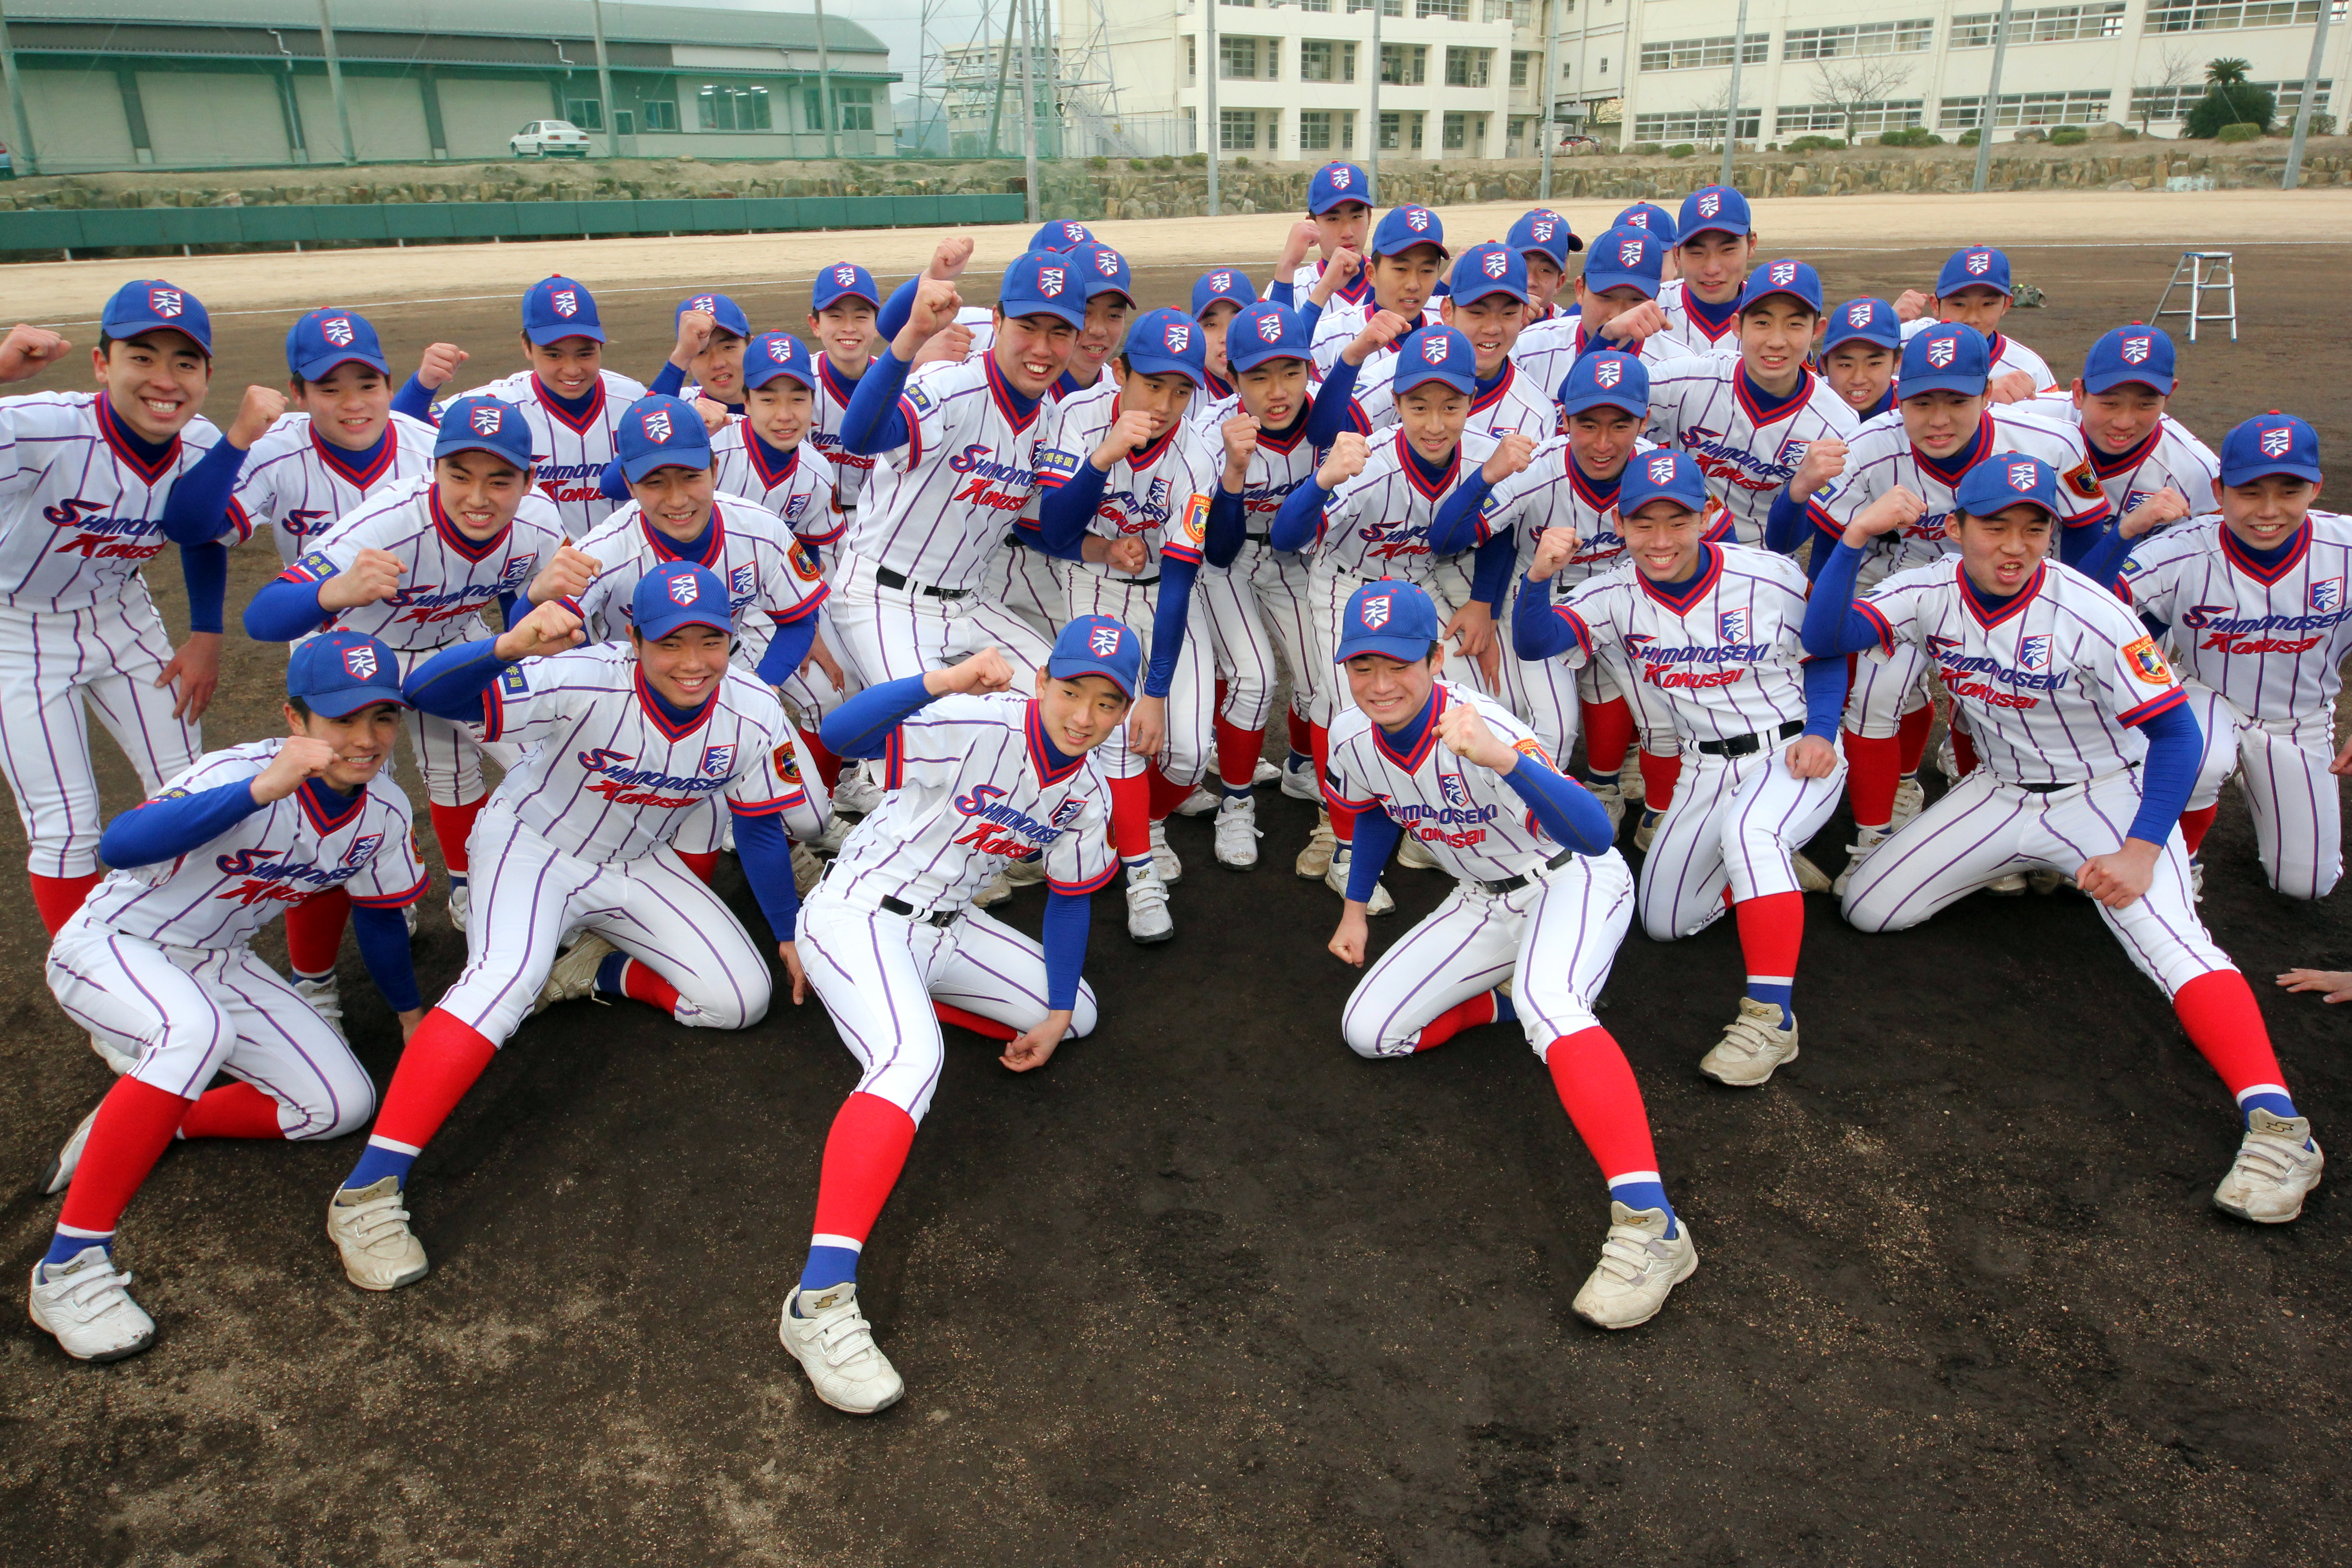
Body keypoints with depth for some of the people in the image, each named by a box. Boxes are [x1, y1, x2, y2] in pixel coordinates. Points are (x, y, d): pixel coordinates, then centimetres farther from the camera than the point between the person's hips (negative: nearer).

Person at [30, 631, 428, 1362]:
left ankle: (131, 1126, 12)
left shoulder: (385, 809, -12)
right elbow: (119, 846, -50)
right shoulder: (240, 775, -31)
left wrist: (413, 1021, 17)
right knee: (197, 1030, -39)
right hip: (108, 946, -6)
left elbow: (379, 914, 7)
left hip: (216, 964, 7)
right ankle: (70, 1265, -28)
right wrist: (262, 789, -62)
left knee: (343, 1104, -5)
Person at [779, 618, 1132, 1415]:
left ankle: (894, 1001, 17)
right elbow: (839, 735, -36)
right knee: (912, 1057, -34)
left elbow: (1069, 897, 12)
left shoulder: (1087, 794, 0)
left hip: (942, 927, 8)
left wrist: (1053, 1012, 10)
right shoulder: (976, 725, -23)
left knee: (1077, 1013, 14)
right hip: (857, 914, -8)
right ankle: (820, 1300, -37)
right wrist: (941, 683, -49)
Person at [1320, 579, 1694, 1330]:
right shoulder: (1352, 740, -12)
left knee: (1544, 1001, -38)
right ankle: (1514, 997, 17)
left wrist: (1502, 761, -58)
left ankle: (1648, 1223, -43)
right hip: (1484, 902, 7)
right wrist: (1354, 909, 15)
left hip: (1574, 881, -7)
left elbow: (1597, 836, -44)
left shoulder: (1483, 729, -32)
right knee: (1368, 1031, -2)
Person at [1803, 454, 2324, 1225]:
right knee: (1868, 908, 1)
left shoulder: (2092, 615, -24)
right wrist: (1856, 536, -30)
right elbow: (1823, 638, -19)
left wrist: (2139, 853, -30)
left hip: (2108, 794, -5)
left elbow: (2176, 733, -20)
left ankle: (2276, 1123, -30)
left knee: (2167, 937, -29)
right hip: (2000, 792, 5)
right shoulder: (1932, 592, -11)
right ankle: (2038, 869, 23)